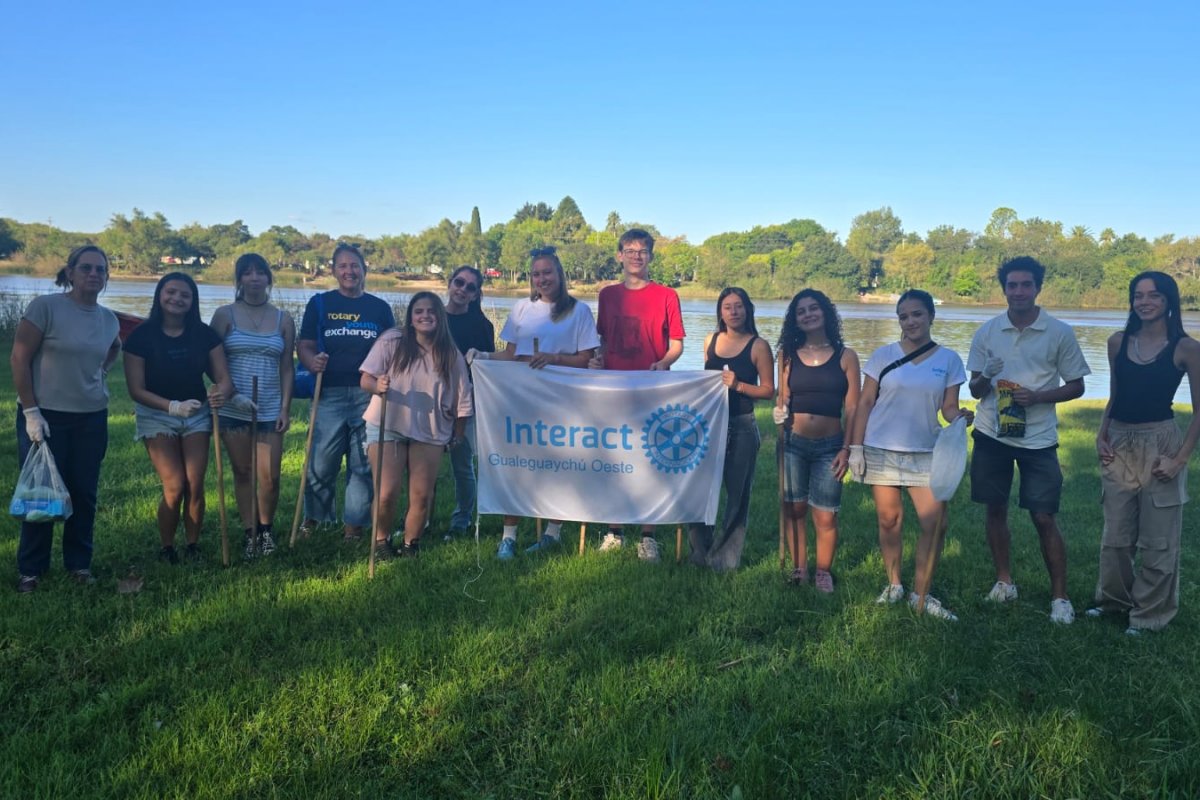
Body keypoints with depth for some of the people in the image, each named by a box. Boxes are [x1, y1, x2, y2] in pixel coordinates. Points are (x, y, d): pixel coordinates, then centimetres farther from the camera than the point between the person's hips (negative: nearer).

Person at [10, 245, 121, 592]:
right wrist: (30, 411, -14)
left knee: (84, 494, 10)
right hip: (44, 416, -4)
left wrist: (101, 370, 9)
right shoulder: (45, 307, -11)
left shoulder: (109, 319, 5)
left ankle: (79, 563, 24)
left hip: (92, 419, 5)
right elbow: (19, 359, -11)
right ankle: (30, 570, 18)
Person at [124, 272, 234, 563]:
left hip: (197, 415, 3)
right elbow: (136, 389, -13)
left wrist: (221, 393, -30)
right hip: (157, 416, -3)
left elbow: (224, 379, -6)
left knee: (195, 486, -2)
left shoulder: (204, 334, -4)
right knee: (174, 486, -10)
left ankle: (193, 547, 16)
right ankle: (167, 549, 11)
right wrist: (174, 406, -26)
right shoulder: (142, 336, -12)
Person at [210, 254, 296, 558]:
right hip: (233, 409, 0)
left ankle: (266, 528, 21)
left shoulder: (283, 319, 6)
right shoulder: (225, 315, 2)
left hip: (270, 410, 1)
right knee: (242, 473, 7)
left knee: (270, 476, -1)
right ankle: (250, 533, 18)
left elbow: (287, 368, 5)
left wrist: (285, 408, -1)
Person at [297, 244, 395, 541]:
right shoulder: (320, 303, 7)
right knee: (321, 462, -2)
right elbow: (304, 345, 5)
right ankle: (313, 517, 19)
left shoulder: (380, 308, 10)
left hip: (369, 395, 1)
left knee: (363, 464, 6)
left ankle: (353, 524, 18)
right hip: (330, 394, -1)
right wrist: (312, 362, -17)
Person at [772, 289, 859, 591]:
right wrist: (779, 413, -13)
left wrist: (847, 449, -6)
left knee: (825, 516, -1)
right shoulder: (789, 355, 7)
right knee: (794, 509, 7)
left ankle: (823, 572, 16)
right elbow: (782, 399, 10)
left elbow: (852, 408, 0)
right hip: (793, 443, 2)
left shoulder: (845, 356, 1)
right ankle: (799, 569, 21)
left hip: (829, 446, -2)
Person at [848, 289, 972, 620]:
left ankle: (921, 594, 10)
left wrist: (959, 416, -19)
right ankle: (893, 585, 25)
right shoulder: (884, 355, 1)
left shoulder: (948, 359, 4)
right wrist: (856, 447, -4)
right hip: (881, 451, 0)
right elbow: (865, 403, 2)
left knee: (935, 523, -6)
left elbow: (949, 407, 4)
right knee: (889, 520, 6)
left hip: (925, 453, 1)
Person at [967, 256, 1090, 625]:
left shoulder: (1060, 333, -5)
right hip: (992, 435, 3)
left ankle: (1059, 596, 11)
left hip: (1038, 439, -2)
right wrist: (985, 378, -20)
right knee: (996, 509, 11)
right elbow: (975, 390, 4)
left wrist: (1037, 396, -16)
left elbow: (1076, 386, 1)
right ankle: (1004, 581, 27)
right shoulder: (987, 331, 1)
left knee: (1044, 518, -1)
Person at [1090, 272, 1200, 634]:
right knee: (1115, 534, 14)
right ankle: (1114, 597, 34)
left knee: (1157, 538, 6)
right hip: (1119, 446, 4)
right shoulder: (1118, 343, 4)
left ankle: (1150, 613, 22)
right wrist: (1101, 436, 1)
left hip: (1159, 445, -4)